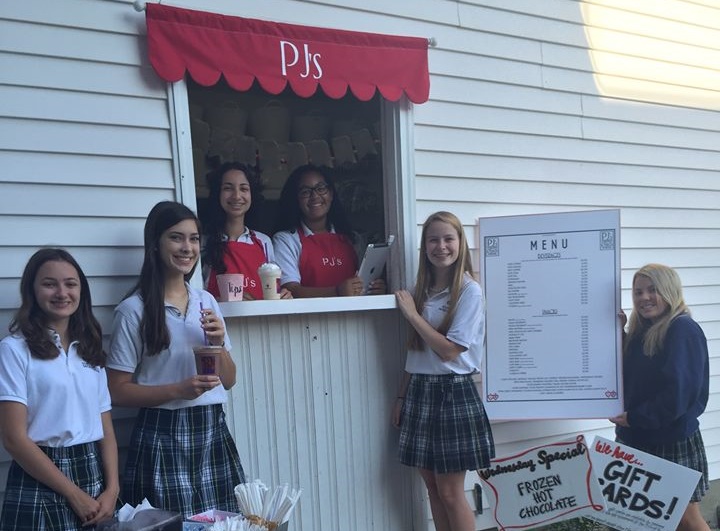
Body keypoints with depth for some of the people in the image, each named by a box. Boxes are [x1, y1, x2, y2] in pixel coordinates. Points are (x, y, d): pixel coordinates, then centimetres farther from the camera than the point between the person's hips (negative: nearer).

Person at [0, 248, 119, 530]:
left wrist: (112, 489, -6)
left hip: (93, 476, 5)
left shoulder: (90, 350, 9)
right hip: (40, 486, -5)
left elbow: (106, 429, 7)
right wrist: (74, 494, -12)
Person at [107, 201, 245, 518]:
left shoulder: (206, 301, 8)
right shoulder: (134, 309, -8)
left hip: (213, 431, 5)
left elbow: (229, 381, 9)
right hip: (164, 436, -5)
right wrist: (178, 389, -20)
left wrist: (218, 344, -9)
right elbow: (118, 391, -8)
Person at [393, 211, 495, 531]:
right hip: (420, 391, 6)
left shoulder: (469, 291, -11)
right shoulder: (421, 290, 8)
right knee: (432, 487, 13)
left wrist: (412, 314, -14)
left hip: (453, 392, -6)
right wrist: (401, 396, 11)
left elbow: (450, 351, -17)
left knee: (450, 492, 3)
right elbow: (414, 350, 11)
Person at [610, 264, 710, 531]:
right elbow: (629, 379, 9)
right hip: (640, 439, 7)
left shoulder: (683, 330, -15)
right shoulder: (641, 331, 10)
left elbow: (679, 393, -23)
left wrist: (635, 417, -17)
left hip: (674, 441, -7)